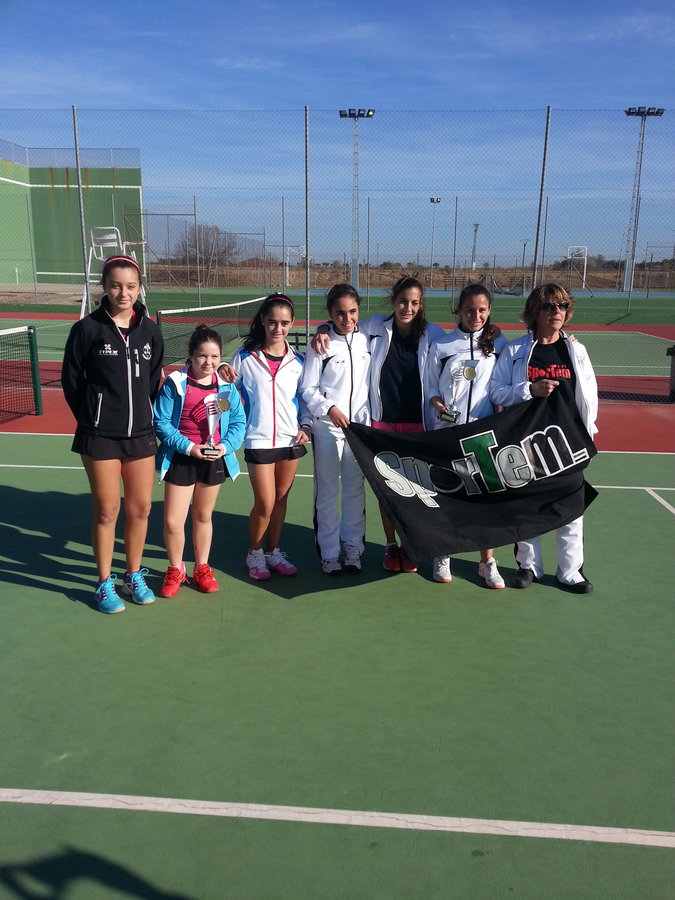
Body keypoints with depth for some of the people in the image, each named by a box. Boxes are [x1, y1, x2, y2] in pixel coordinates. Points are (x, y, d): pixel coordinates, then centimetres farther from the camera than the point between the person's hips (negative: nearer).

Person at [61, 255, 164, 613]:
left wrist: (144, 414, 6)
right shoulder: (87, 328, -7)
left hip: (141, 434, 4)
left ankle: (134, 576, 27)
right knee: (107, 511, 4)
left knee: (140, 508, 9)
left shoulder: (150, 329, 3)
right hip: (100, 436, -3)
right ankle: (105, 584, 20)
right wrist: (92, 417, 2)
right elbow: (70, 380, 0)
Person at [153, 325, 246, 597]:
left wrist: (226, 446, -15)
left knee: (203, 517, 17)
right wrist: (189, 447, -19)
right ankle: (175, 570, 21)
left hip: (214, 460, 3)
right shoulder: (174, 384, -11)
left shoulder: (226, 386, -2)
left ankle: (201, 569, 35)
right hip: (181, 459, -3)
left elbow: (238, 421, 2)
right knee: (172, 521, -4)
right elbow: (161, 422, -11)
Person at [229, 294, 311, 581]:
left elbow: (304, 397, 12)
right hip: (259, 440, -3)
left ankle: (273, 551, 28)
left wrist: (305, 425, -1)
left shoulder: (297, 360, 5)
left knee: (281, 500, 11)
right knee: (265, 503, -3)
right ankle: (255, 553, 20)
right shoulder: (245, 356, -3)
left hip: (291, 439, 3)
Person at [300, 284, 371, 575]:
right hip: (327, 428, -3)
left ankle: (352, 547, 23)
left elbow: (372, 384, 12)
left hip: (359, 426, 3)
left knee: (355, 489, 9)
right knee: (327, 491, 3)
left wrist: (369, 416, 4)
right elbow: (307, 389, -3)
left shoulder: (366, 341, 5)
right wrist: (329, 408, -16)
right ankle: (329, 553, 15)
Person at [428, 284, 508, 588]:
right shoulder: (441, 345, 3)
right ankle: (442, 556, 24)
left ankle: (487, 562, 18)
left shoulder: (498, 343, 4)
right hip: (447, 430, 0)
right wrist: (438, 405, -11)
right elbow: (432, 386, 7)